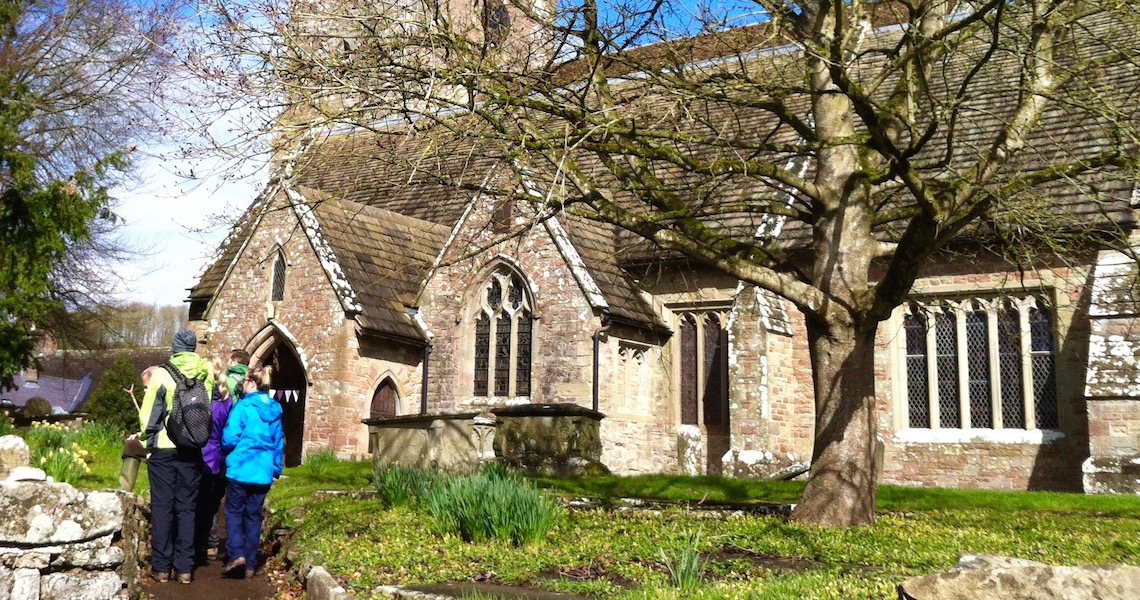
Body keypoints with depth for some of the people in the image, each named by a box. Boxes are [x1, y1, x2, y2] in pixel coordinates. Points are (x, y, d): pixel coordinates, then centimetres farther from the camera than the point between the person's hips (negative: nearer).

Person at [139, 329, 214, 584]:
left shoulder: (162, 374, -9)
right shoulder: (206, 374, -2)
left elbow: (148, 413, -6)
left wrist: (147, 439, 8)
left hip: (164, 448, -2)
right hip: (192, 450, 2)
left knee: (162, 507, 6)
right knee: (187, 508, 9)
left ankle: (162, 567, 9)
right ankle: (184, 568, 10)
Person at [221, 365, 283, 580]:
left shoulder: (243, 407, -11)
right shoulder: (275, 410, 7)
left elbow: (229, 439, -11)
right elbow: (279, 443, 12)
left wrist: (227, 452, 11)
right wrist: (276, 469, 20)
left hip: (240, 469, -5)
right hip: (263, 472, 5)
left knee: (234, 512, 11)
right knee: (254, 516, 12)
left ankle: (237, 554, -6)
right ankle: (250, 565, 13)